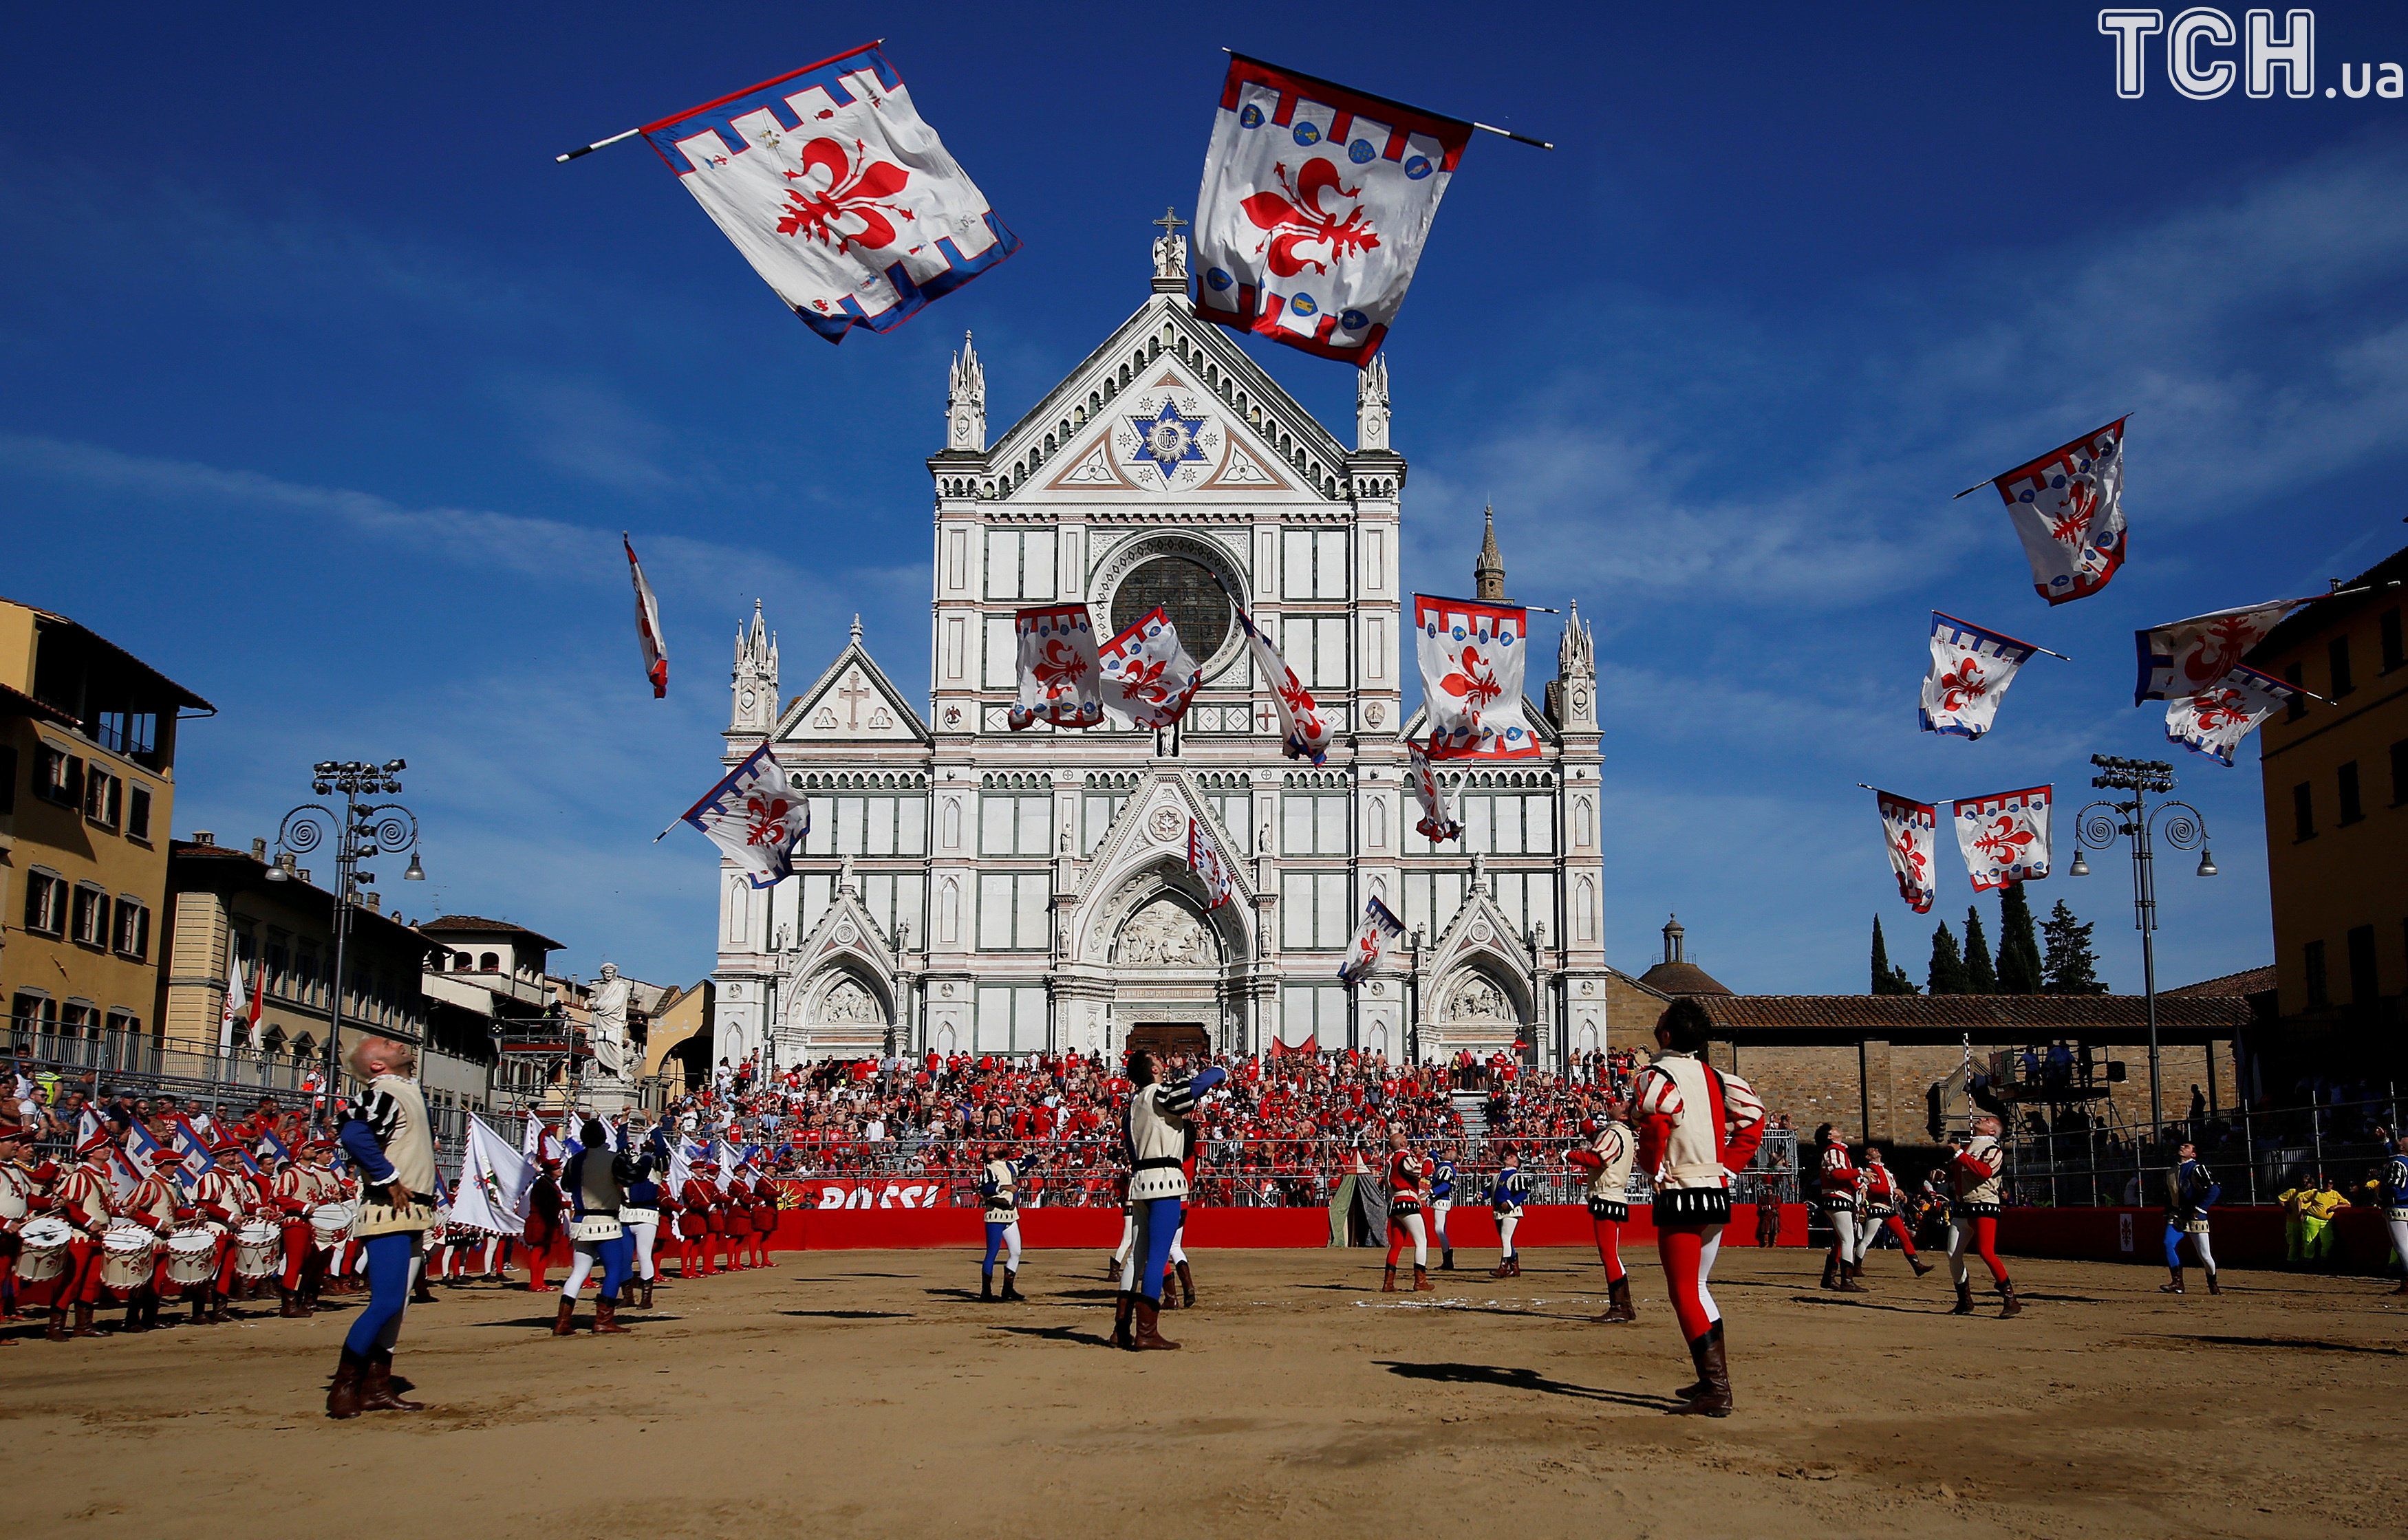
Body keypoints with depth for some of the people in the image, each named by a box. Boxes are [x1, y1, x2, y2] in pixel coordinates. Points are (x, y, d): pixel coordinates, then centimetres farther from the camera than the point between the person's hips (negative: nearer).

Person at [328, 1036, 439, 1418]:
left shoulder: (409, 1090, 17)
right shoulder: (384, 1093, -13)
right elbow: (353, 1135, -30)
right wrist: (389, 1179, -22)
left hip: (411, 1215, 10)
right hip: (388, 1213, -10)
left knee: (395, 1303, 11)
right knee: (386, 1302, -13)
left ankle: (376, 1387, 17)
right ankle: (344, 1386, -4)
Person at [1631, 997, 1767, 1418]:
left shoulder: (1657, 1075, -9)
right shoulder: (1715, 1077, 11)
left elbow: (1655, 1127, -26)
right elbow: (1752, 1121, 10)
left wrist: (1653, 1169, -10)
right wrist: (1727, 1166, 12)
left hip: (1681, 1196, -7)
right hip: (1718, 1194, 7)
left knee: (1685, 1294, -3)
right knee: (1698, 1286, 19)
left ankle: (1717, 1392, -7)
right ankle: (1714, 1378, 22)